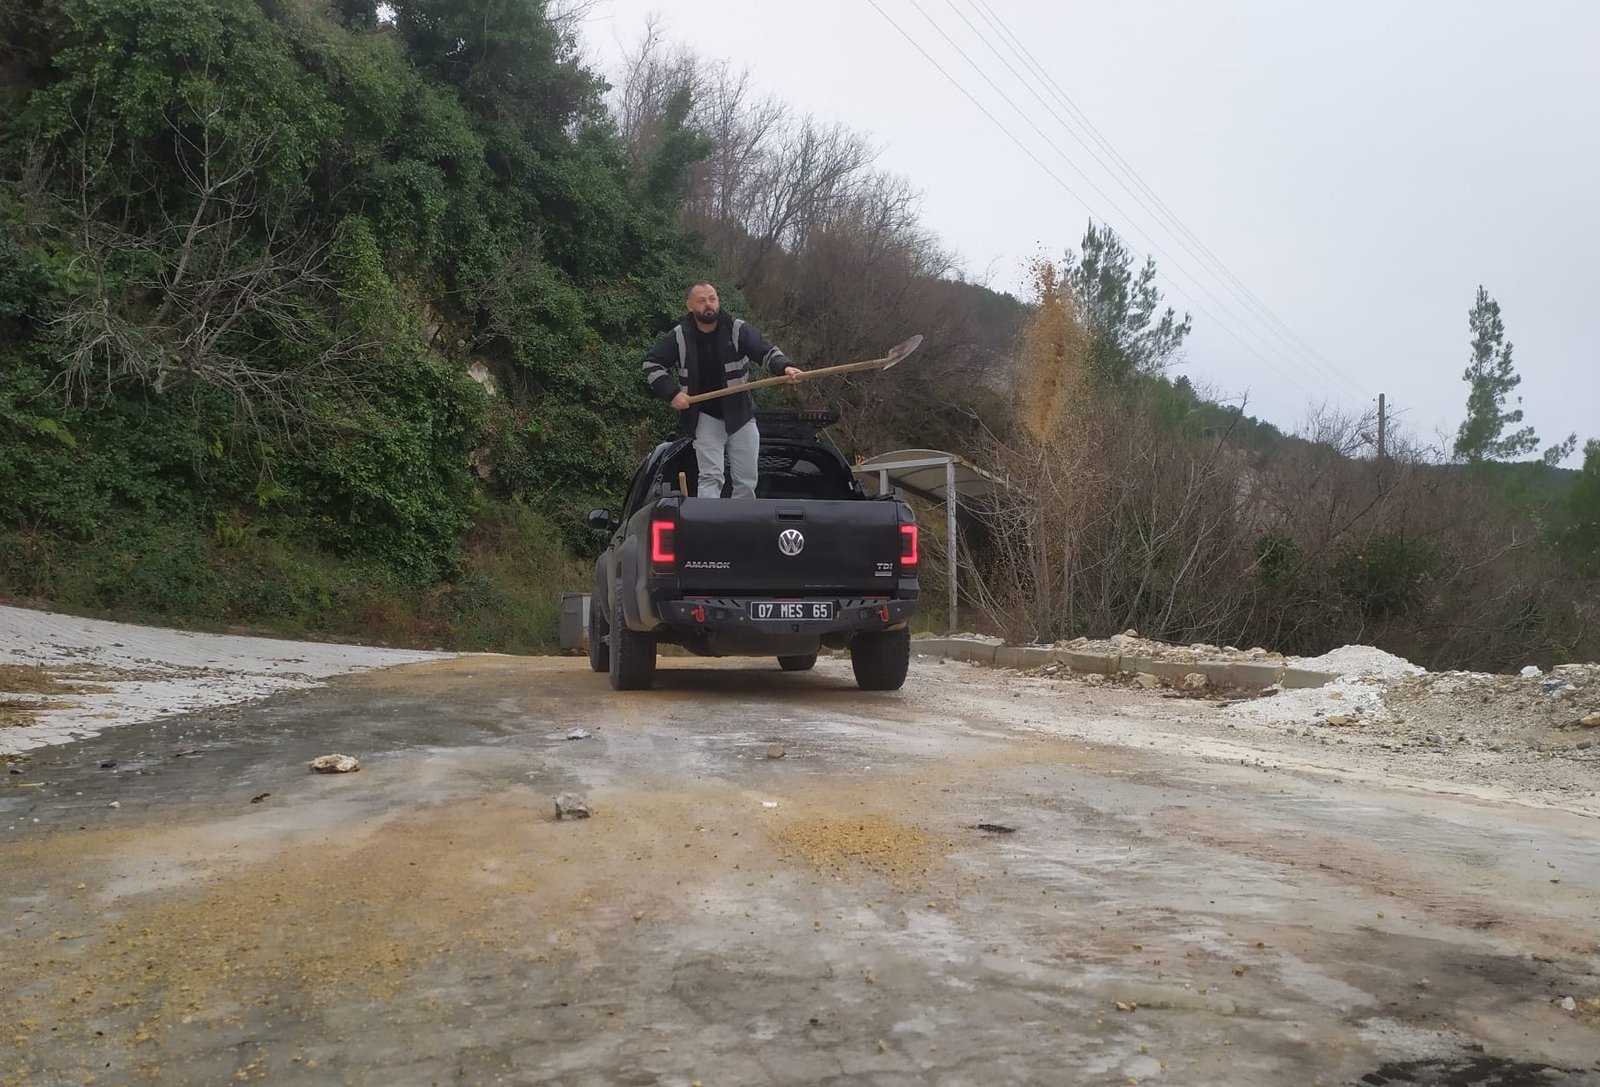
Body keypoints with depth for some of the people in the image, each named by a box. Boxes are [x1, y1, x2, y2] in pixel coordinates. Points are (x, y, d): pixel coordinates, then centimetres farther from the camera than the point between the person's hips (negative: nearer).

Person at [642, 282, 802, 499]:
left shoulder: (739, 330, -6)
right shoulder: (679, 337, -4)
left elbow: (767, 352, -10)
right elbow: (652, 363, 5)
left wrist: (785, 367, -32)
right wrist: (672, 393, -8)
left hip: (741, 416, 1)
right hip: (706, 418, -1)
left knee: (747, 482, 4)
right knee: (710, 478, -11)